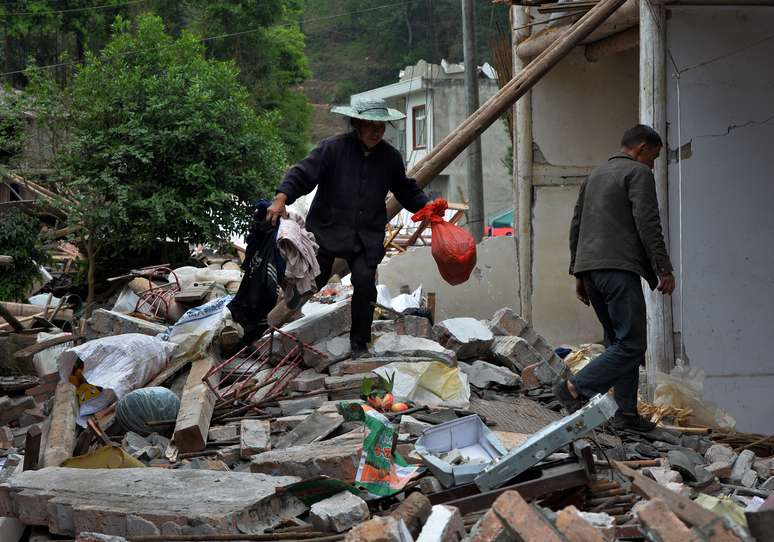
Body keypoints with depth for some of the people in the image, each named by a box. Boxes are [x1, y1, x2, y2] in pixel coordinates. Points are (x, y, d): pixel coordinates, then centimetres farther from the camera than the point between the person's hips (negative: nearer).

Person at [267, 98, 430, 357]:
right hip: (327, 229, -2)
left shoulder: (390, 156, 6)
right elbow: (302, 175, -13)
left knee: (365, 282, -13)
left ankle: (359, 342, 4)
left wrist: (426, 205, 4)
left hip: (367, 236, 2)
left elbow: (406, 189, 20)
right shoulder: (332, 148, -8)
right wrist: (281, 199, -28)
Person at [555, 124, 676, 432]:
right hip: (619, 268, -9)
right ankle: (576, 389, -19)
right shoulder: (639, 172, 0)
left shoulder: (595, 176, 25)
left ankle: (626, 413, 7)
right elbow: (647, 224, -11)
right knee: (631, 345, -10)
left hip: (590, 269, 9)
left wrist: (578, 273, 26)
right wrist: (664, 270, -9)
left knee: (619, 342, 12)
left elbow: (576, 226, 25)